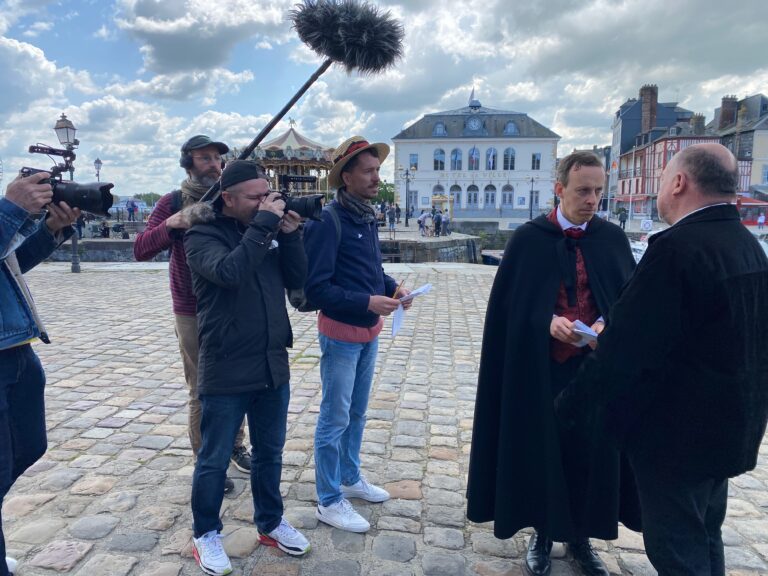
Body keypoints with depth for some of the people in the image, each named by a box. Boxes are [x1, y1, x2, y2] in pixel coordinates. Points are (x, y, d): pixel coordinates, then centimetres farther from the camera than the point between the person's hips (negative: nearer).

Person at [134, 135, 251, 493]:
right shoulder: (172, 203, -5)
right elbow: (140, 251, -13)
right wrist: (170, 224, -31)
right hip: (192, 314, -3)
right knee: (202, 392, 4)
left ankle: (235, 447, 34)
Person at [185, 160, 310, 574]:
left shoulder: (269, 230, 6)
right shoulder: (202, 236, -10)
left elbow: (297, 280, 3)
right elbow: (230, 273, -29)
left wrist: (289, 234, -10)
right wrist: (264, 224, -25)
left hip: (273, 366, 6)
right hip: (226, 372, -5)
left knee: (270, 453, 19)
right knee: (214, 461, 11)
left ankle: (270, 523, 39)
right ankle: (206, 534, 32)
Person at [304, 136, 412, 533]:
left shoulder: (367, 219, 7)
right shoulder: (327, 222, -18)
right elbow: (316, 288, -21)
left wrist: (393, 287, -3)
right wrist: (367, 302, -24)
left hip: (369, 332, 8)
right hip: (341, 334, -8)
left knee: (357, 413, 20)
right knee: (335, 419, 3)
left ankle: (350, 478, 38)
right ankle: (329, 501, 19)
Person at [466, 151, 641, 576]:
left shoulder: (613, 239, 4)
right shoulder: (528, 238, -4)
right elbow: (507, 304, -4)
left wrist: (608, 323, -15)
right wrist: (547, 322, -19)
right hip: (539, 368, -2)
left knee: (590, 452, 10)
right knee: (540, 449, 8)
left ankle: (580, 537, 32)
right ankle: (543, 533, 30)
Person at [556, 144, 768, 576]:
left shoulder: (678, 247, -25)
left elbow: (625, 346, -25)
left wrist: (571, 405, -12)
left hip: (678, 427, -9)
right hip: (730, 420, 9)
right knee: (705, 538, 25)